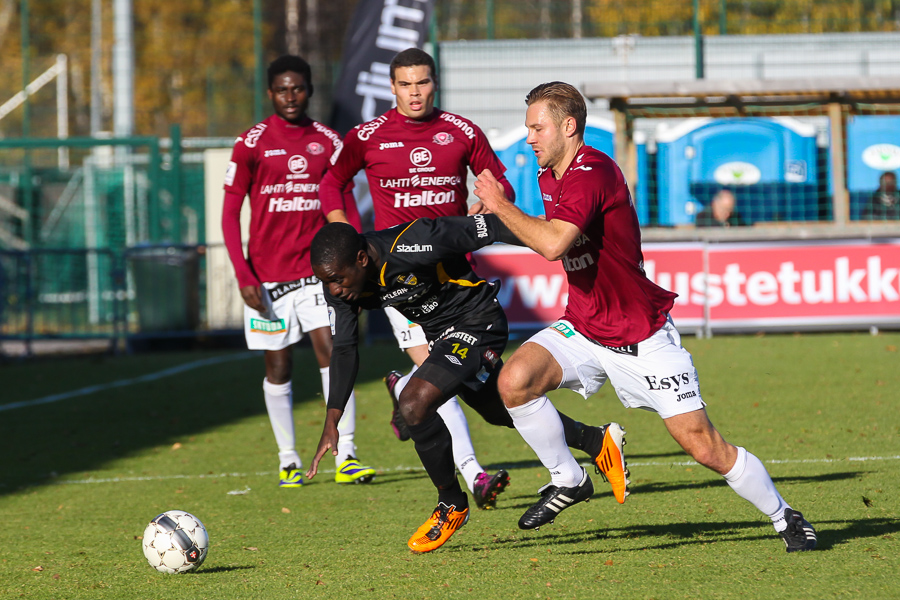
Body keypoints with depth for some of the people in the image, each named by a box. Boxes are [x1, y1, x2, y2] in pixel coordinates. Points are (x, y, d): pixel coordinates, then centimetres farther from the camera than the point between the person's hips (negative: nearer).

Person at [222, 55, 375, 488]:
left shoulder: (329, 143, 6)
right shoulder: (252, 144, -1)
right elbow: (230, 213, 1)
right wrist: (243, 275, -8)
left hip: (318, 269, 1)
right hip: (268, 273, -1)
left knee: (332, 351, -12)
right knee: (279, 366, 5)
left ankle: (346, 456, -11)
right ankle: (288, 461, 17)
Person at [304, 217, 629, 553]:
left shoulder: (412, 246, -34)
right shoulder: (340, 282, -13)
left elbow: (488, 228, -25)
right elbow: (345, 349, -2)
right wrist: (331, 423, -10)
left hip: (479, 322, -8)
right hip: (442, 335, 8)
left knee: (414, 405, -23)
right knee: (504, 414, 24)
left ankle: (452, 505, -3)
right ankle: (598, 443, 45)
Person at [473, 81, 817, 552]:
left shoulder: (592, 173, -23)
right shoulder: (548, 177, 6)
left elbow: (553, 243, -37)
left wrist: (500, 205, -26)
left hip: (642, 338, -7)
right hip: (582, 331, 7)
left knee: (703, 446, -8)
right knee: (515, 381, -20)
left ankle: (784, 517, 14)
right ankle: (567, 479, 1)